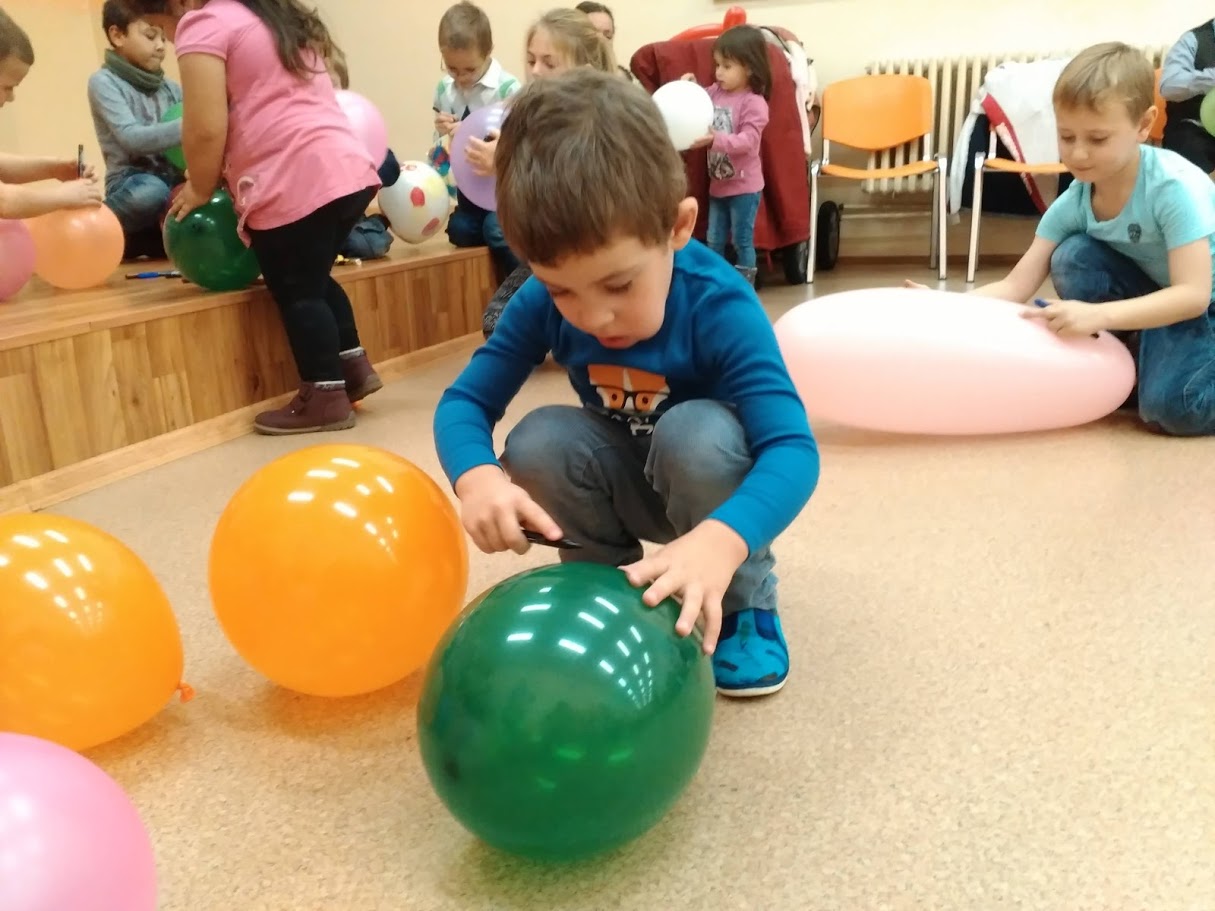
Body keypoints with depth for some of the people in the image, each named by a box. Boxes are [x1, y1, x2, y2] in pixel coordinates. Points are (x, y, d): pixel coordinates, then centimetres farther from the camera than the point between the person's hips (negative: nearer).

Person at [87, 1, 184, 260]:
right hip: (131, 185, -6)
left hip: (173, 182, 6)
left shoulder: (170, 87, 13)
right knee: (151, 191, -39)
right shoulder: (104, 82, -3)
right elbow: (131, 138, -19)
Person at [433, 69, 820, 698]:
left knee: (698, 430, -35)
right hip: (625, 485, 3)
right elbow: (465, 401, -16)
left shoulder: (719, 305, -32)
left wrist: (721, 540, -60)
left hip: (713, 492, -3)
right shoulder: (543, 302, -20)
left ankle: (743, 606, -8)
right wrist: (476, 476, -41)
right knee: (538, 442, -26)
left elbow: (792, 446, -39)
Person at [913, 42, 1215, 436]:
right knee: (1073, 258, -19)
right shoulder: (1072, 202, -11)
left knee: (1170, 406, -31)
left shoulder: (1175, 186, -27)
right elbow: (1017, 285, -16)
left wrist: (1098, 315, -44)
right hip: (1154, 304, 6)